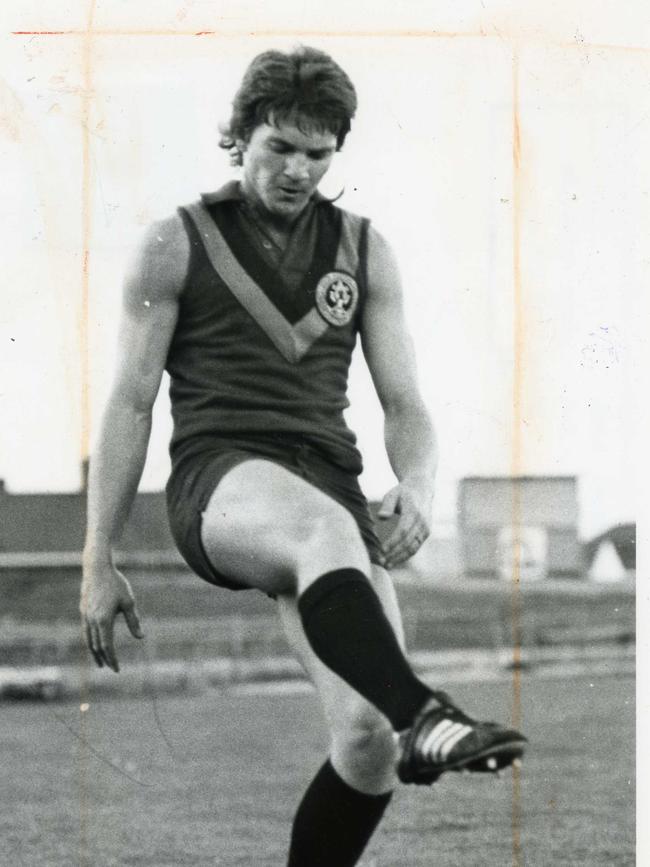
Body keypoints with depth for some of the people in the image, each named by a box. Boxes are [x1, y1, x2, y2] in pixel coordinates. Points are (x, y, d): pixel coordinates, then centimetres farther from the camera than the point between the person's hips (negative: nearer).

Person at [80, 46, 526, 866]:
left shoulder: (363, 250, 17)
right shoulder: (177, 245, 8)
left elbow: (404, 405, 14)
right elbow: (130, 405, 7)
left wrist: (417, 485, -9)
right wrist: (98, 562, 2)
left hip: (328, 483, 4)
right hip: (218, 481, -4)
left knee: (368, 739, -13)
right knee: (327, 529, -41)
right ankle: (420, 714, -57)